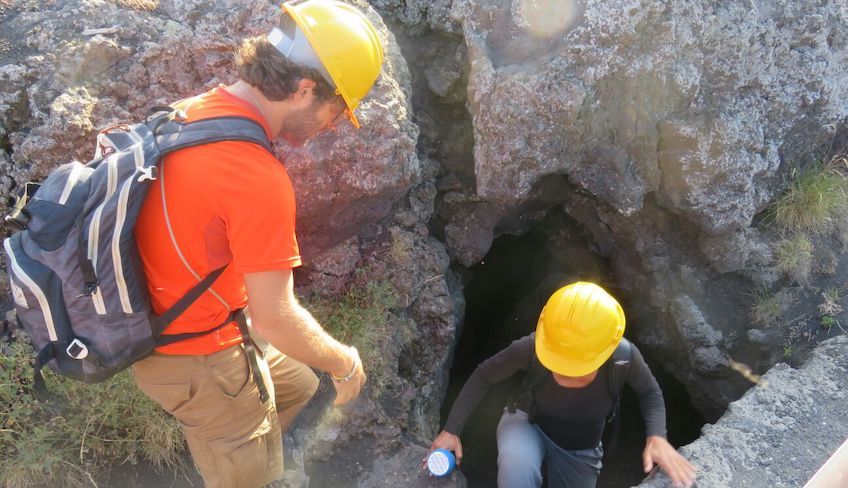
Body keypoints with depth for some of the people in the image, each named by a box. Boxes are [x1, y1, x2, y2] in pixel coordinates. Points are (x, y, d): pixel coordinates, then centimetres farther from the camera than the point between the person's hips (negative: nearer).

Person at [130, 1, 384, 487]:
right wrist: (346, 364, -10)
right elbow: (275, 319, -27)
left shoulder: (192, 112, -4)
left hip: (164, 325, 8)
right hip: (197, 358, -8)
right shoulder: (259, 177, -32)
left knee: (297, 386, 26)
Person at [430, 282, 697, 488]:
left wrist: (656, 436, -28)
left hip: (580, 451, 3)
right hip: (529, 424, -3)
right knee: (516, 465, -39)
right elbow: (483, 376, -18)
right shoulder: (530, 348, -35)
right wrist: (452, 430, -18)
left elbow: (650, 392, -10)